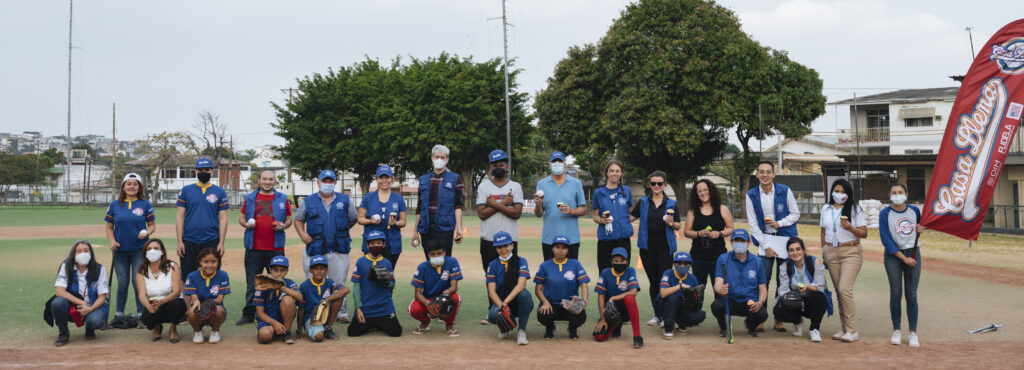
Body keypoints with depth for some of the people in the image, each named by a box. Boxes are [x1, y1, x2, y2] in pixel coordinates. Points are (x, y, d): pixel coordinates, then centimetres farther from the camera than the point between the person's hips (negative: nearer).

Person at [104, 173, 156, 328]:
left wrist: (146, 233, -15)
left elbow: (152, 225, 5)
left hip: (140, 250, -2)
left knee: (138, 282, -3)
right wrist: (112, 241, -5)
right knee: (122, 283, 8)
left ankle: (141, 315, 7)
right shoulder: (114, 205, 6)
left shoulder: (145, 204, 2)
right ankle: (119, 315, 20)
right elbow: (109, 227, 11)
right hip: (120, 250, 2)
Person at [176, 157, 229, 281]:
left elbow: (223, 218, 4)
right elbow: (180, 216, 6)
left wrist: (221, 242, -3)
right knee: (186, 277, 4)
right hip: (189, 242, 1)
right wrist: (179, 241, -2)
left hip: (212, 242, -1)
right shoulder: (186, 190, 8)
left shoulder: (220, 192, 6)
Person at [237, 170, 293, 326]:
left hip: (275, 248, -1)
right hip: (254, 248, 1)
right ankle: (249, 314, 14)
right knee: (252, 283, 6)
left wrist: (284, 226, -6)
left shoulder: (282, 199, 10)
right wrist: (245, 224, -6)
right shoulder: (250, 198, 12)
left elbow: (289, 219, 14)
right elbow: (242, 217, 16)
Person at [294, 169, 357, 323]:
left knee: (339, 284, 3)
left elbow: (353, 219, 17)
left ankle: (341, 313, 12)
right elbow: (298, 220, 17)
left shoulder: (345, 200, 10)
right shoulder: (308, 201, 10)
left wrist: (340, 232, 9)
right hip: (315, 250, 0)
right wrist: (302, 234, 0)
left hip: (339, 250, 0)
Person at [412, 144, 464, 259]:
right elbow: (419, 208, 17)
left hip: (444, 229, -4)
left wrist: (459, 228, -12)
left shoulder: (455, 179, 6)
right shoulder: (423, 179, 16)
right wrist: (416, 231, 14)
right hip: (426, 230, 4)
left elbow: (458, 206, -1)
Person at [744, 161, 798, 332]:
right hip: (764, 240, 0)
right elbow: (752, 223, -1)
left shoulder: (785, 191, -4)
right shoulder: (751, 195, -2)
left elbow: (795, 214, 5)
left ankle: (779, 320, 12)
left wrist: (779, 223, -14)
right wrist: (765, 246, -6)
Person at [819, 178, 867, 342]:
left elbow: (864, 233, -3)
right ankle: (845, 329, 12)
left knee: (845, 289, -16)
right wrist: (823, 252, 15)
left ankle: (852, 331, -10)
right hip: (831, 253, 5)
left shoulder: (855, 209, -1)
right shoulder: (826, 209, 12)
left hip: (851, 252, -5)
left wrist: (849, 227, -20)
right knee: (839, 291, 6)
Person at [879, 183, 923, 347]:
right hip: (893, 256, -2)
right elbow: (886, 239, -9)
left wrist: (920, 229, -1)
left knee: (911, 295, 0)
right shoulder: (885, 213, -4)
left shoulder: (915, 211, 6)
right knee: (896, 293, -2)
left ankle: (913, 333, 5)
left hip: (913, 253, 2)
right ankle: (896, 331, 10)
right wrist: (903, 258, -13)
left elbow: (920, 226, 25)